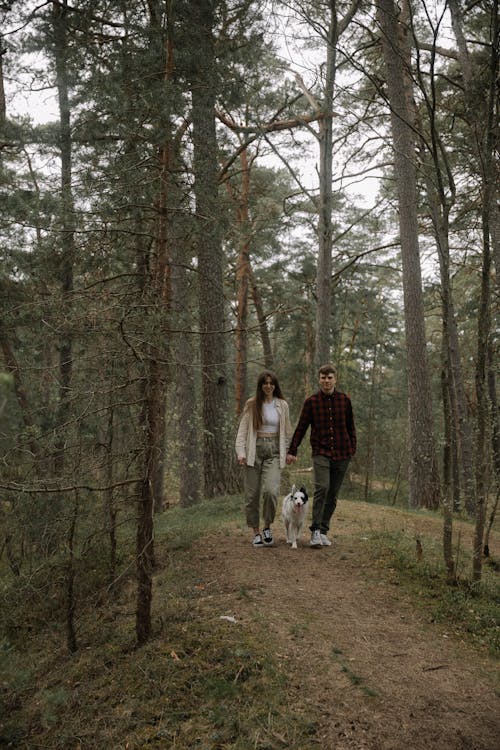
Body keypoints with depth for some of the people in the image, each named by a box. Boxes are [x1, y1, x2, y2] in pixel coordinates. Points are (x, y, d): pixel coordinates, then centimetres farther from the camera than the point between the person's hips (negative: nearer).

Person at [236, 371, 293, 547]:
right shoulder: (251, 405, 3)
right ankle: (256, 532, 16)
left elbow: (287, 431, 14)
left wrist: (287, 452, 12)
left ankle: (267, 527, 6)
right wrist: (240, 452, -9)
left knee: (271, 490, -17)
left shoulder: (282, 405, 7)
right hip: (254, 450, 0)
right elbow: (243, 429, 1)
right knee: (252, 494, 1)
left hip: (274, 452, 0)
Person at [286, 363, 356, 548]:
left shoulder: (344, 400, 5)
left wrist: (353, 448, 7)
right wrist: (292, 451, 0)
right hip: (321, 453, -2)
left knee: (332, 495, 6)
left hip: (341, 454, 2)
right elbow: (301, 428, 3)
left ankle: (323, 531, 17)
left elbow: (350, 427, 13)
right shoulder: (311, 401, 0)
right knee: (322, 488, -20)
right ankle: (315, 531, -14)